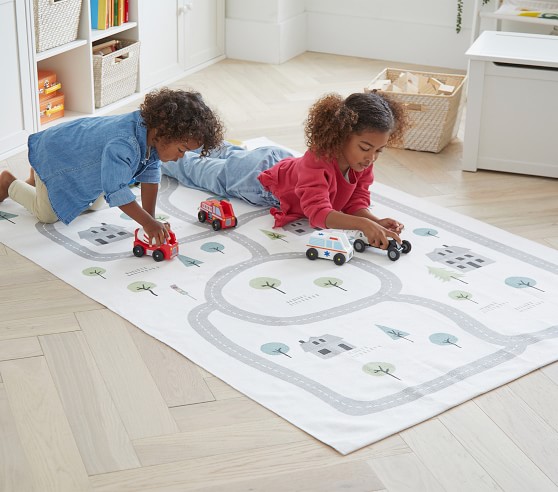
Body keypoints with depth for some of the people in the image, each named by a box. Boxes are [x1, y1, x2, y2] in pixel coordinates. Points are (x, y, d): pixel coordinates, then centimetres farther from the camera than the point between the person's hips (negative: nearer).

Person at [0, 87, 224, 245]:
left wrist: (151, 219, -14)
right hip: (54, 155, -8)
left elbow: (151, 175, -13)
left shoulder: (154, 134, -22)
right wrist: (148, 223, -44)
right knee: (47, 215, 5)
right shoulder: (124, 145, -48)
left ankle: (37, 178, 39)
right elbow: (116, 192, -46)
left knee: (95, 206, 26)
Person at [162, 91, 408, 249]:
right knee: (197, 169, 24)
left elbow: (357, 201, -20)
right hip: (258, 177, -5)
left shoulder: (363, 160, -27)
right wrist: (364, 225, -69)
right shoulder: (316, 161, -48)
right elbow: (318, 213, -58)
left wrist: (375, 220, -42)